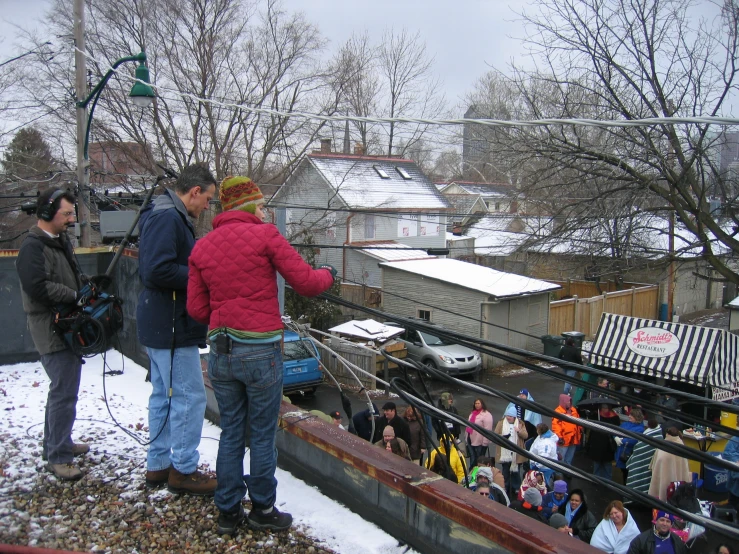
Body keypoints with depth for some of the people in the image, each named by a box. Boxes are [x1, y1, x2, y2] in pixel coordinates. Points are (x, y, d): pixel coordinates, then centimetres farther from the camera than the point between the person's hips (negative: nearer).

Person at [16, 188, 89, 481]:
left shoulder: (60, 241, 14)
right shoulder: (33, 246, -16)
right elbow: (38, 287, -28)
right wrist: (77, 296, -22)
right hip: (52, 330, -10)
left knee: (62, 389, 20)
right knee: (64, 393, -7)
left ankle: (56, 444, 34)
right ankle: (58, 457, 2)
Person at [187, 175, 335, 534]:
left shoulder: (202, 247, 8)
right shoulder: (264, 235, -7)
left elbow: (196, 308, 7)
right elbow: (305, 282, -7)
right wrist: (328, 274, 14)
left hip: (220, 351, 5)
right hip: (261, 350, -5)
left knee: (230, 433, 16)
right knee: (262, 435, 9)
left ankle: (228, 511, 24)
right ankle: (262, 509, 22)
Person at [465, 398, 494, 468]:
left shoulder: (486, 415, -13)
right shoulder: (472, 414, 14)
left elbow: (488, 430, -18)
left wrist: (485, 443, -19)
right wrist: (467, 439, 19)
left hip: (480, 442, -8)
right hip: (471, 441, 8)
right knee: (472, 460, 16)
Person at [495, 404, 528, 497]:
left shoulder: (520, 423, 2)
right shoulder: (501, 423, 2)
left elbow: (526, 436, -2)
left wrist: (519, 431, -21)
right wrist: (502, 436, -21)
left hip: (516, 454, 0)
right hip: (505, 454, 0)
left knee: (516, 473, 9)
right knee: (505, 473, 9)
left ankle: (516, 491, 20)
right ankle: (506, 491, 21)